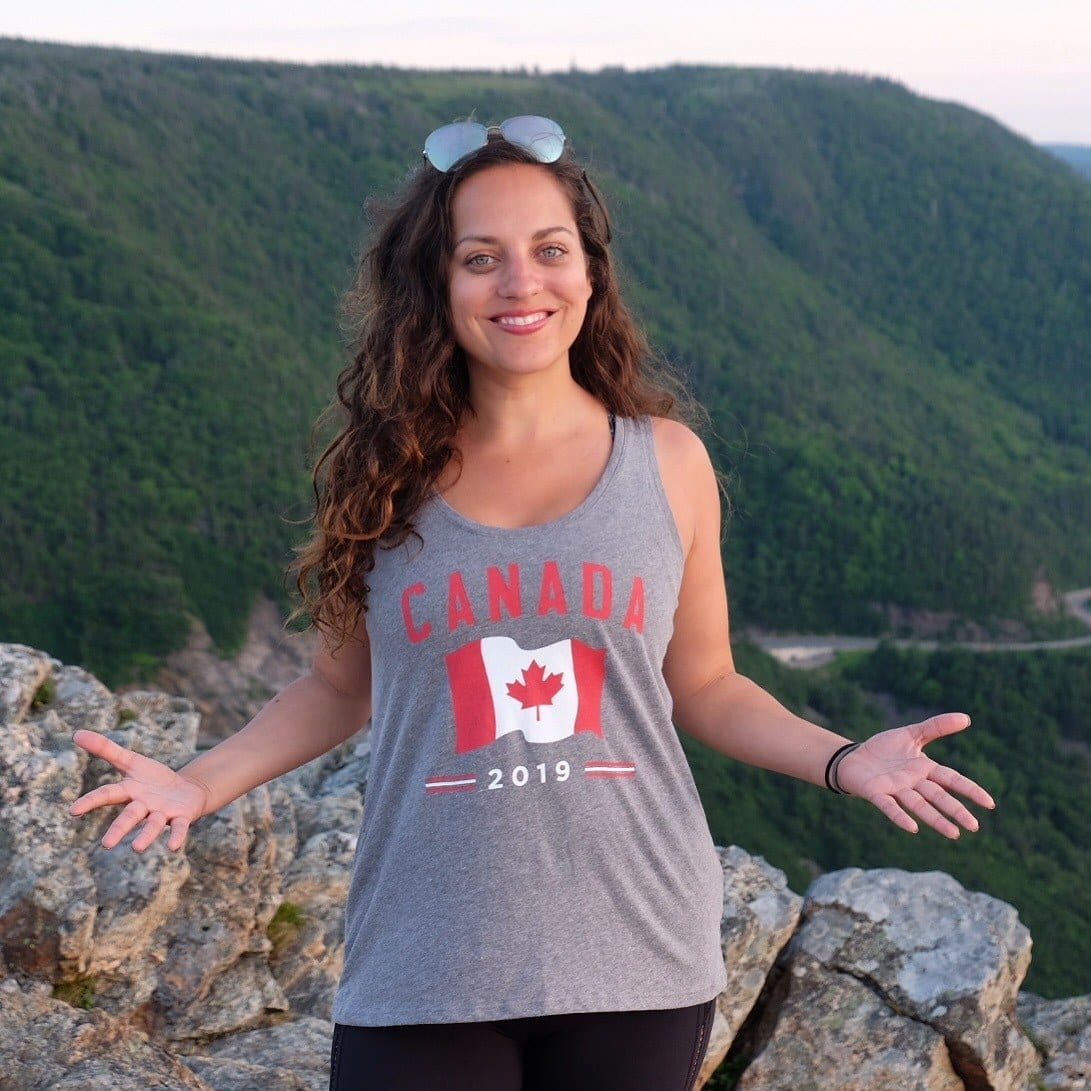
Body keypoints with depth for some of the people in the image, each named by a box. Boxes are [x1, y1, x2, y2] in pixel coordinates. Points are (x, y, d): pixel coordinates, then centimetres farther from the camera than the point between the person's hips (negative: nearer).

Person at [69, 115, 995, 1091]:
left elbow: (704, 688, 7)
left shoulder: (668, 462, 1)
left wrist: (841, 759, -8)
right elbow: (344, 685, 9)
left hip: (635, 965, 1)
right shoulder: (384, 470, 0)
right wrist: (203, 782, -4)